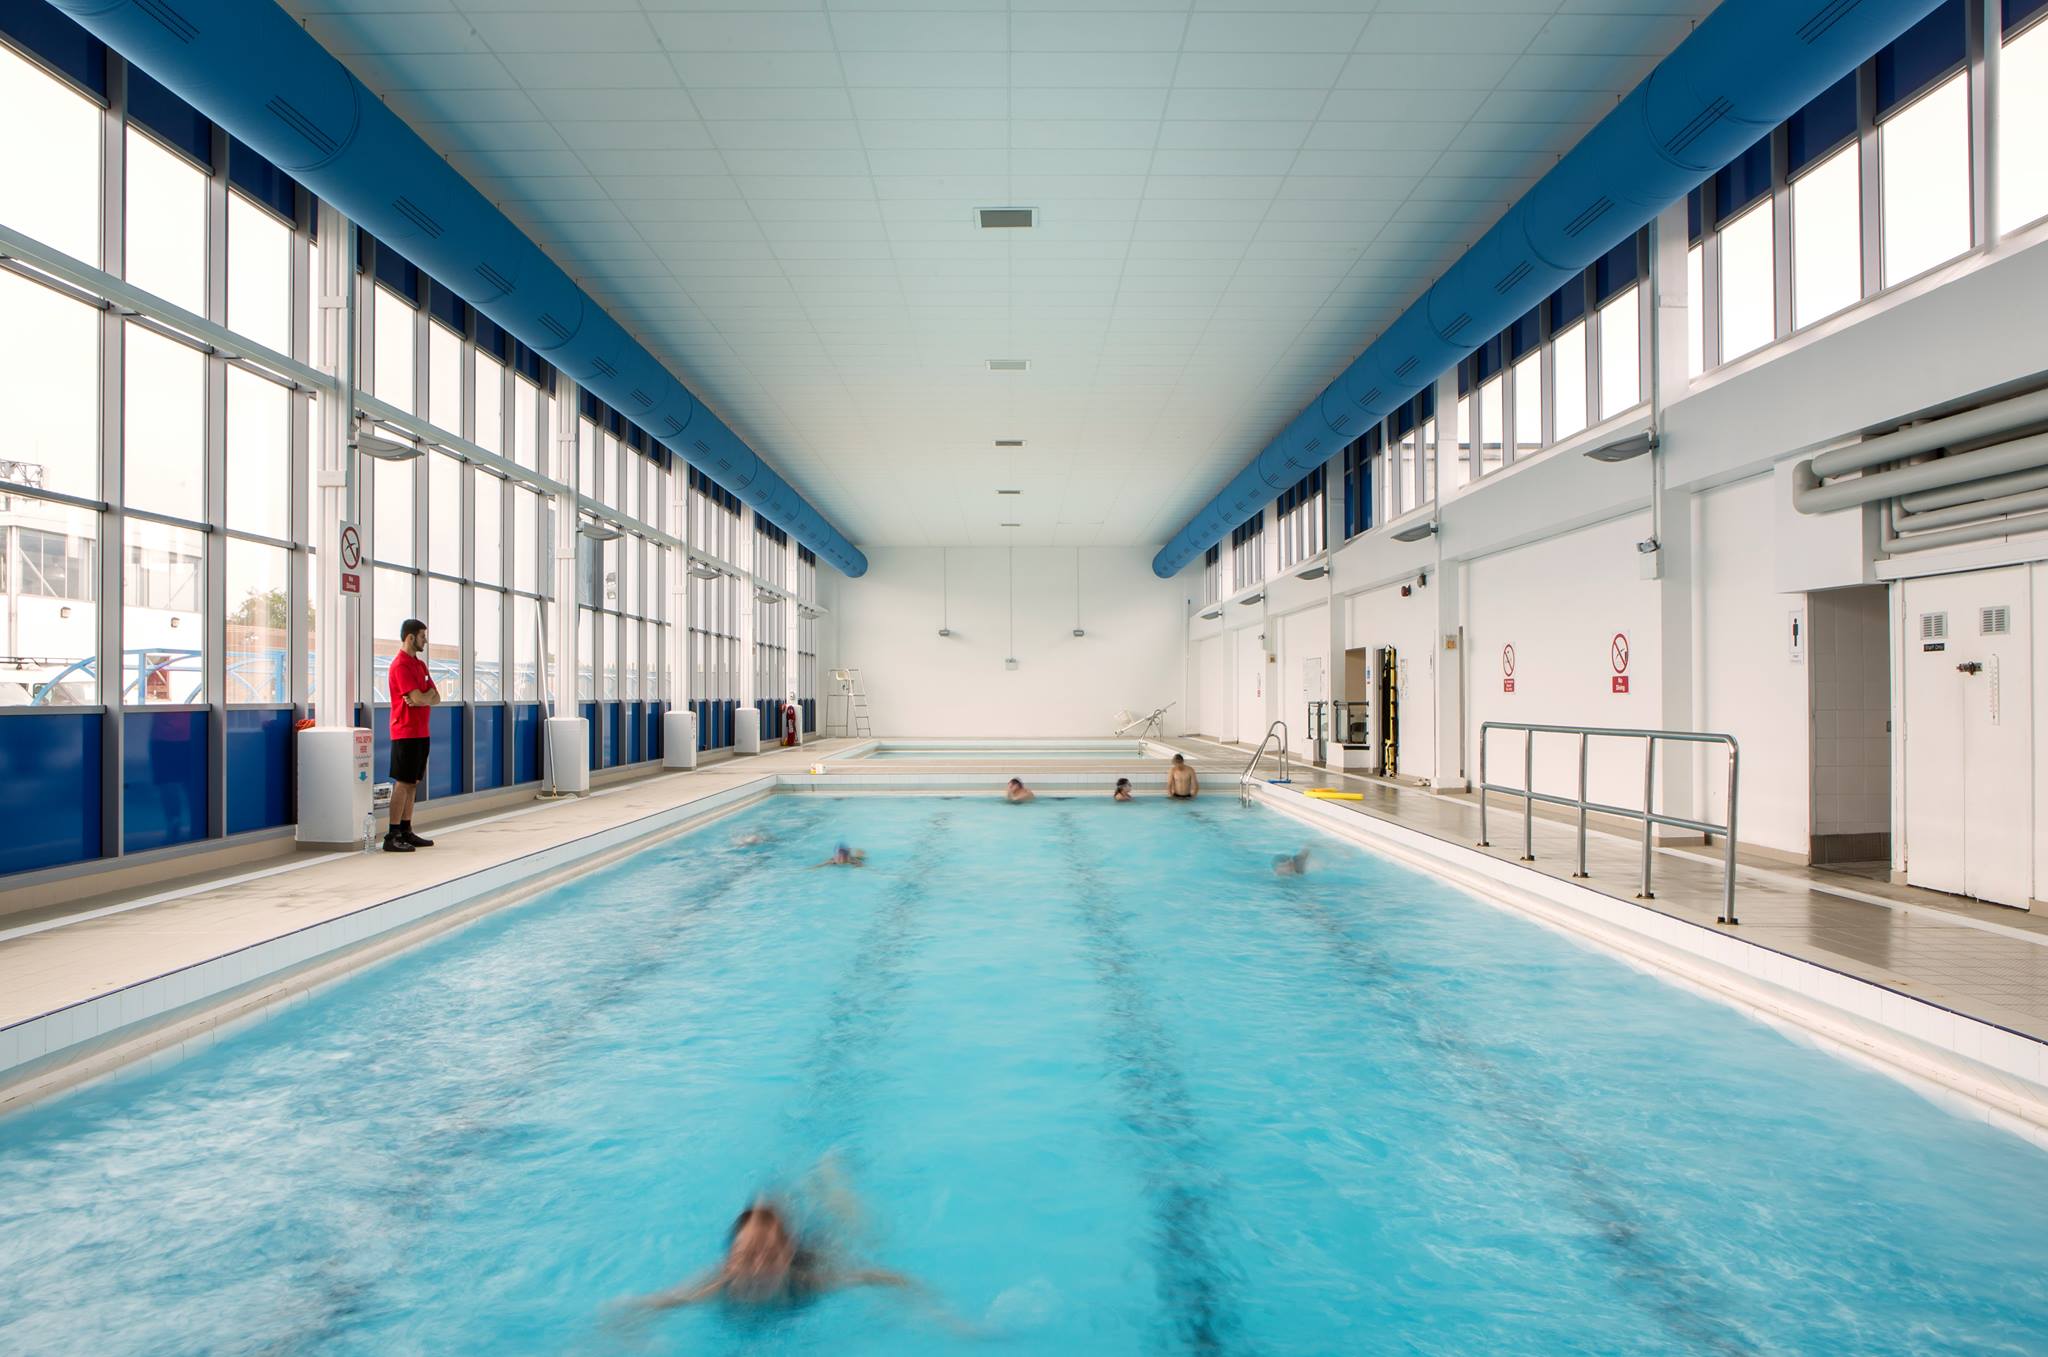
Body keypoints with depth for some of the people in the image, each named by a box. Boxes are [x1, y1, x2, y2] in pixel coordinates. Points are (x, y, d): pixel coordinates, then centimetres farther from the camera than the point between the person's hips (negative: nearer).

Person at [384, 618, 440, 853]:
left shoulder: (420, 665, 16)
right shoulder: (400, 665, -13)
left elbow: (436, 698, 11)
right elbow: (420, 698, -21)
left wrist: (422, 697, -10)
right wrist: (429, 693, 2)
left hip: (420, 732, 9)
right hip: (406, 732, -9)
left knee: (412, 783, 11)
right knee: (402, 783, -7)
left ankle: (406, 831, 17)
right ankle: (392, 836, -3)